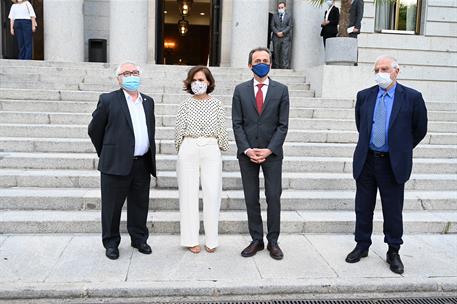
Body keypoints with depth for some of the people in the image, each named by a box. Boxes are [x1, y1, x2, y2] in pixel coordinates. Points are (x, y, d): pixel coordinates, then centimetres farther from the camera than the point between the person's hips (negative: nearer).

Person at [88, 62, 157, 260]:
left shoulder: (148, 102, 12)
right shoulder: (108, 100, -3)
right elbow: (94, 129, 3)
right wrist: (105, 153, 8)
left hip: (142, 164, 4)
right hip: (116, 164, -4)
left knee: (140, 205, 13)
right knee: (112, 206, 5)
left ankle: (139, 239, 28)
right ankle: (111, 243, 20)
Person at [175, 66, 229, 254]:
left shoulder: (216, 104, 5)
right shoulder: (185, 105, 5)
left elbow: (221, 130, 8)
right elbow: (179, 130, 9)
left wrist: (222, 147, 10)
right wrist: (180, 149, 13)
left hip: (211, 150, 0)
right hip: (189, 150, 0)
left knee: (212, 194, -3)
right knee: (189, 194, 2)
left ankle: (211, 240, 8)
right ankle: (191, 239, 12)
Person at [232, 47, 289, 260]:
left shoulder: (281, 90, 4)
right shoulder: (240, 90, 6)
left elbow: (283, 125, -1)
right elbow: (237, 124, 2)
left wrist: (269, 150, -11)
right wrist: (247, 149, -10)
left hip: (272, 153, -1)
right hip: (247, 153, 1)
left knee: (274, 197, 0)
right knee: (251, 199, 6)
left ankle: (273, 241, 13)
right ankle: (256, 240, 17)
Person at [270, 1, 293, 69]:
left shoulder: (289, 16, 9)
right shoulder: (274, 16, 14)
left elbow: (289, 26, 2)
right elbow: (272, 26, 7)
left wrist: (282, 32, -11)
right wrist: (277, 32, -9)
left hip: (285, 37, -2)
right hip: (276, 37, 2)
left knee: (285, 53, -11)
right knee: (276, 53, 1)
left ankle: (285, 68, -14)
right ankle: (276, 67, 6)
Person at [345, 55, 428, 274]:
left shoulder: (412, 98, -6)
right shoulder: (364, 96, 3)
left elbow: (420, 130, 5)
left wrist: (401, 149, 10)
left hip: (393, 164, -2)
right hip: (366, 160, 3)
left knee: (393, 211, 7)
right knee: (363, 207, 12)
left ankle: (393, 252, 23)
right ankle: (362, 246, 28)